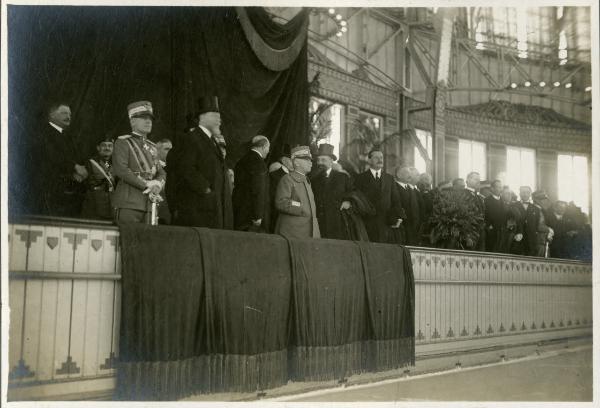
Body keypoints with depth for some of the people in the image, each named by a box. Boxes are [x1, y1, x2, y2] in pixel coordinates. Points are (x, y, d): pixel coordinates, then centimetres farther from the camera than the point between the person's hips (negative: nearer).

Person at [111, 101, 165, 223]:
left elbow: (161, 172, 19)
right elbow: (120, 170, -13)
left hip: (148, 205, 6)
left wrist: (158, 183, -5)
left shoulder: (152, 147, 22)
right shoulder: (123, 142, 0)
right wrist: (146, 184, -15)